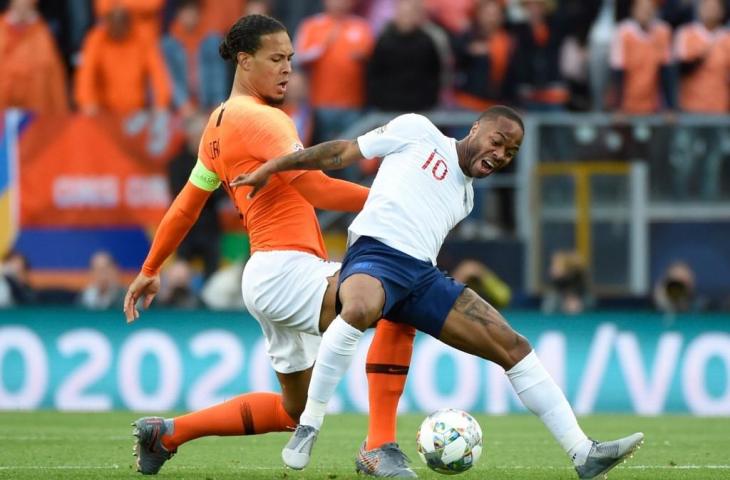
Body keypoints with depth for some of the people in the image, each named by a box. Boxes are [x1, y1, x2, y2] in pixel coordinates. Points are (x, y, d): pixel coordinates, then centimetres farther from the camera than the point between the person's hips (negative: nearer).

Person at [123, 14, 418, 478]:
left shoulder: (219, 122, 17)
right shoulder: (260, 118, -12)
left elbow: (186, 206, 25)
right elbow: (318, 189, -22)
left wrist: (150, 271, 33)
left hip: (269, 278, 10)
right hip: (286, 269, -10)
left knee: (293, 410, 22)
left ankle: (166, 433, 30)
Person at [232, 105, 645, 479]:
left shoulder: (465, 197, 28)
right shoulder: (418, 132, 10)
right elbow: (345, 152, 10)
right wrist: (274, 167, 6)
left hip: (423, 276, 7)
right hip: (375, 252, -7)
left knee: (514, 346, -3)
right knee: (358, 310, -43)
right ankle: (308, 428, -28)